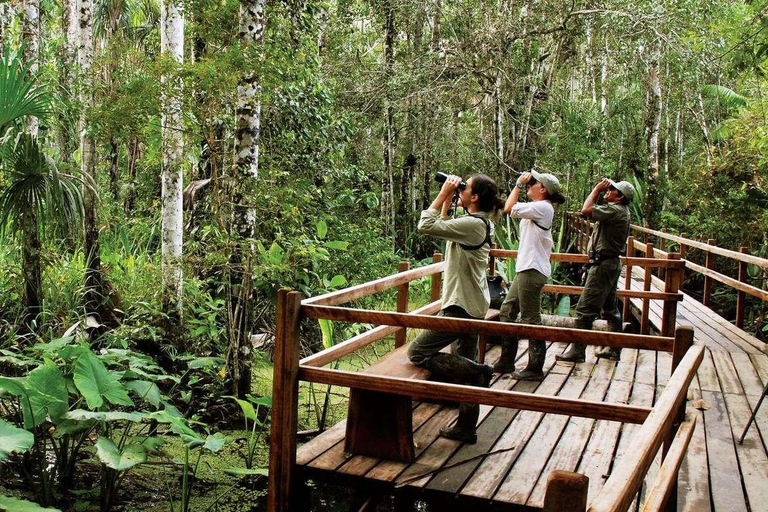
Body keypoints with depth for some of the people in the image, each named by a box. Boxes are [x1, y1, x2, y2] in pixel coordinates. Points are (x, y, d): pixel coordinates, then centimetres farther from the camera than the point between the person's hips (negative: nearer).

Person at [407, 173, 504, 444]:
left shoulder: (472, 224, -20)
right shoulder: (482, 223, 10)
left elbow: (426, 225, -23)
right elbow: (443, 225, 23)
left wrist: (444, 193, -14)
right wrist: (448, 198, 13)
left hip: (460, 307, -10)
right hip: (473, 306, 10)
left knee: (417, 352, -4)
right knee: (464, 364, 16)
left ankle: (477, 372, -8)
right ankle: (465, 428, 24)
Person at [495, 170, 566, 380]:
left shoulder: (543, 207, -14)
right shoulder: (537, 208, 18)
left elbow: (509, 208, -17)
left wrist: (519, 184, -9)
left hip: (532, 270, -11)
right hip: (526, 269, 11)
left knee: (530, 319, -5)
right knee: (506, 311, 15)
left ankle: (535, 368, 4)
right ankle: (506, 361, 24)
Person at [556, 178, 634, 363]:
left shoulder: (615, 210, -18)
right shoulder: (621, 211, 14)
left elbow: (586, 210, -26)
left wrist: (597, 189, -16)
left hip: (603, 264, -11)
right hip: (611, 264, 11)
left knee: (585, 308, -8)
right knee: (610, 308, 17)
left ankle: (577, 351, -4)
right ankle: (614, 348, 25)